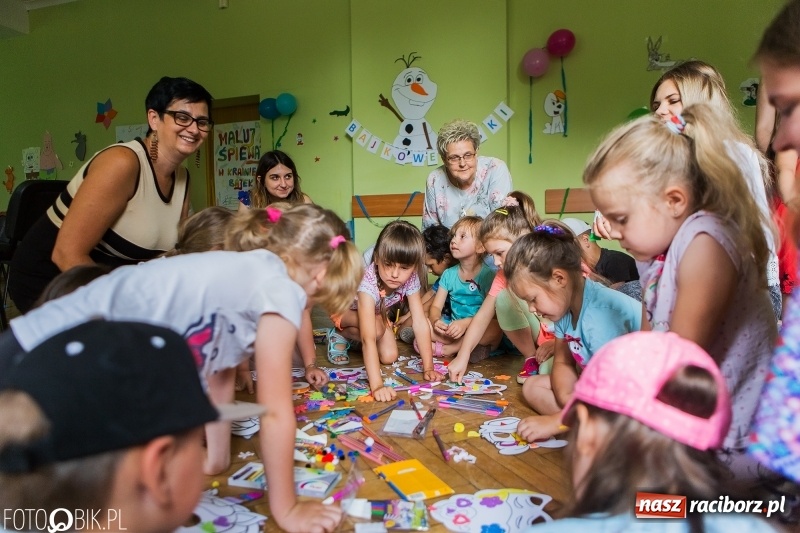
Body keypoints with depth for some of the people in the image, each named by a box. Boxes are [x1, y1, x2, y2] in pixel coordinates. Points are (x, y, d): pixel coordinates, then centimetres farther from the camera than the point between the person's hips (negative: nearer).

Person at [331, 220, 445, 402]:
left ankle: (350, 334, 17)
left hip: (377, 312, 6)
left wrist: (428, 367, -28)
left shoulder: (411, 279, -30)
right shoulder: (368, 282, -46)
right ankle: (339, 334, -3)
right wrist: (376, 385, -56)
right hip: (345, 310, -5)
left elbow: (420, 323, -26)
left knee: (389, 357, -7)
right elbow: (369, 337, -50)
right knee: (377, 328, -35)